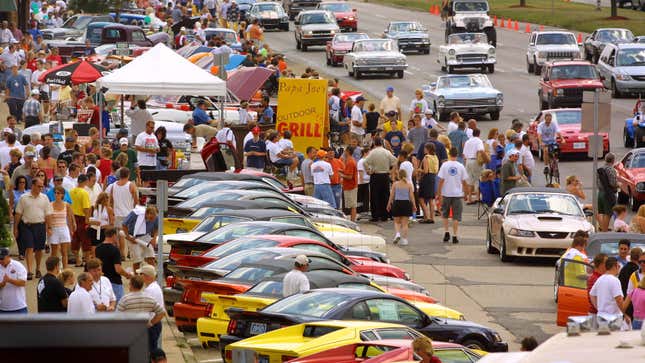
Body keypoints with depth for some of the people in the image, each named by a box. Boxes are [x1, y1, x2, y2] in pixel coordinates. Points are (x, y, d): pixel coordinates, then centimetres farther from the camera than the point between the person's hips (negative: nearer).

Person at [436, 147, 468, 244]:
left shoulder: (445, 165, -6)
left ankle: (446, 232, 5)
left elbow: (441, 181, -6)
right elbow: (464, 182, 2)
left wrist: (438, 194, 0)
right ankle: (454, 236, 0)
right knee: (456, 216, 4)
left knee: (445, 214, 17)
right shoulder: (461, 166, -3)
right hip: (457, 194, 0)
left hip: (446, 194, 0)